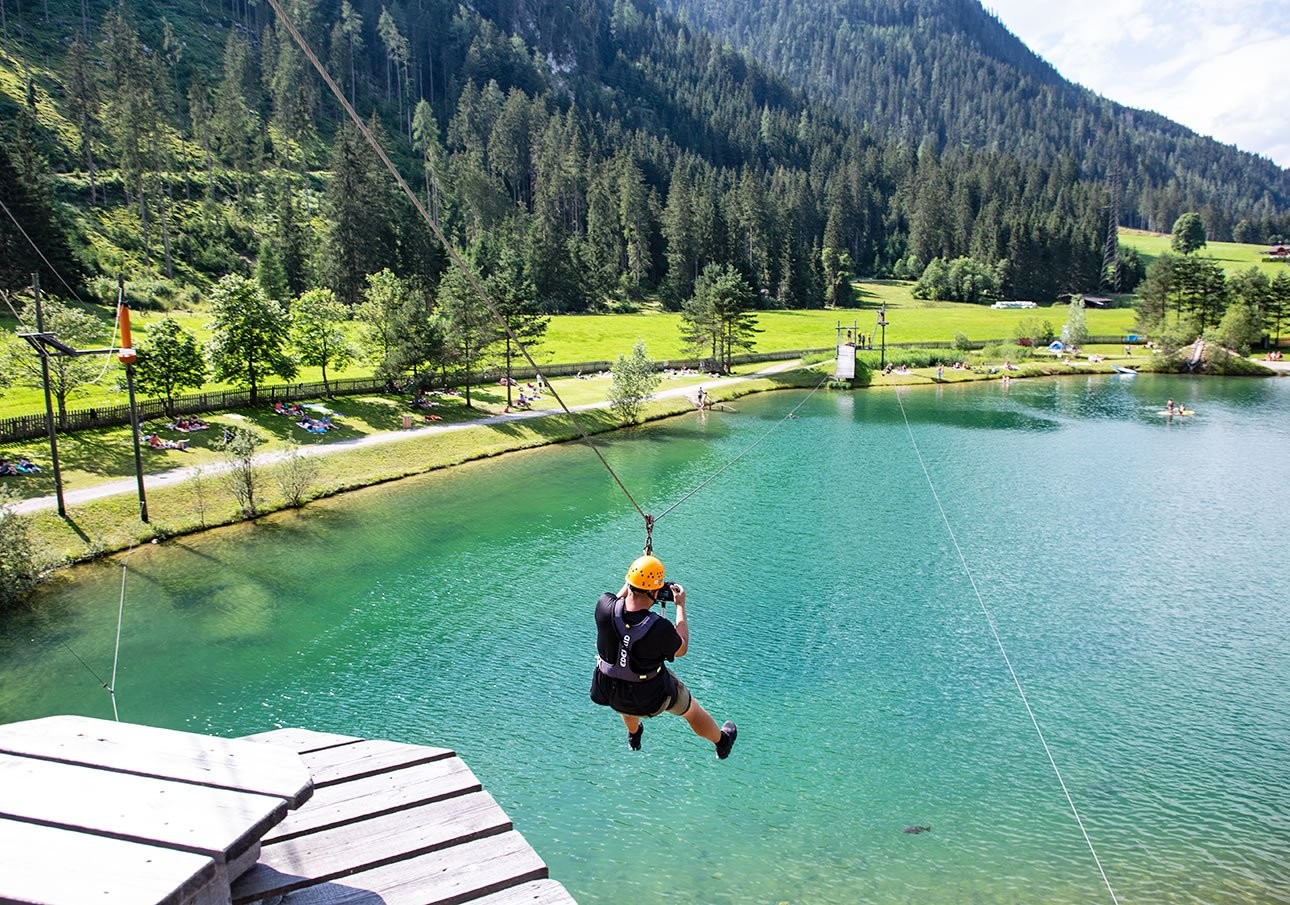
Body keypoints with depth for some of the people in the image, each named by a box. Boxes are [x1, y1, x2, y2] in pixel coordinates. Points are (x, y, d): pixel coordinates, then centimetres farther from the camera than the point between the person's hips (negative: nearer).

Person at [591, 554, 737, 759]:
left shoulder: (604, 607, -27)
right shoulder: (660, 627, -35)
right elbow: (681, 649, -11)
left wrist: (629, 584, 7)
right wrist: (680, 606, -5)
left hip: (609, 692, 4)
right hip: (650, 697, -4)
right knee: (693, 711, 27)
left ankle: (633, 737, 71)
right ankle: (722, 743, 54)